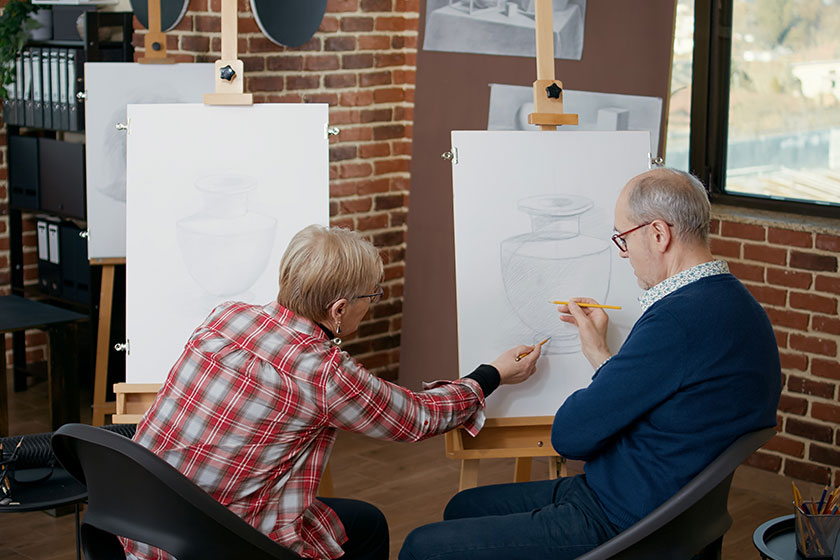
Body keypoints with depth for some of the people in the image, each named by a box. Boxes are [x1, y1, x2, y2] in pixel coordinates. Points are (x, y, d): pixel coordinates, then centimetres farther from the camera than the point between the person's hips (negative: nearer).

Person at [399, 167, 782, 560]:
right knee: (464, 507, 22)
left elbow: (569, 435, -21)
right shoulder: (731, 300, 6)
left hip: (616, 528, -11)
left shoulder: (679, 319, -27)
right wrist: (600, 354, 18)